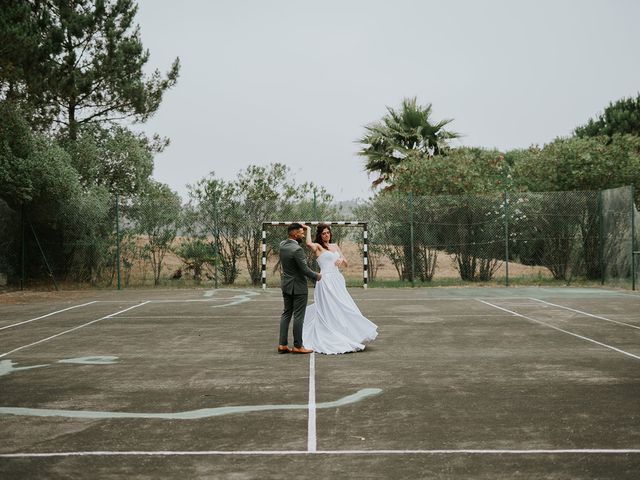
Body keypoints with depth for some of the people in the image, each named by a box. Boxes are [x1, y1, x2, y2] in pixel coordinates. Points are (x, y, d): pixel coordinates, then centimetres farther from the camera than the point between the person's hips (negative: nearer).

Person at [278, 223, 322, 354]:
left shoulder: (282, 245, 2)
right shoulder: (297, 249, -22)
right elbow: (305, 269, -19)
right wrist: (316, 276, -2)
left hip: (286, 285, 8)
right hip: (298, 286, -8)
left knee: (286, 313, 12)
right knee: (298, 316, -2)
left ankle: (282, 344, 11)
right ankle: (297, 346, 3)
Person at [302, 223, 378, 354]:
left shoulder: (335, 246, 17)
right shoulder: (317, 246, -2)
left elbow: (345, 264, 19)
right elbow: (308, 243, -27)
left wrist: (341, 260, -4)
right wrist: (308, 229, -12)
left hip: (338, 280, 7)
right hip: (326, 281, -7)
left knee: (343, 308, 9)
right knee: (330, 310, -5)